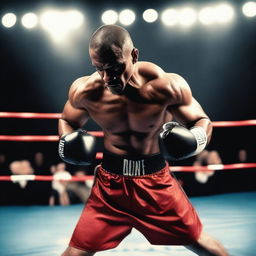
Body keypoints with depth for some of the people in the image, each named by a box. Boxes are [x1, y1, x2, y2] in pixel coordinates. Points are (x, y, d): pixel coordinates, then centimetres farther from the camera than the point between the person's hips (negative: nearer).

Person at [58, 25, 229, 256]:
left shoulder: (166, 85, -20)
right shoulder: (85, 90, -14)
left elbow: (202, 121, -5)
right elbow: (67, 120, 8)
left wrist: (196, 138, -29)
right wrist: (67, 141, -15)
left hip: (156, 179, -1)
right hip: (110, 182, 1)